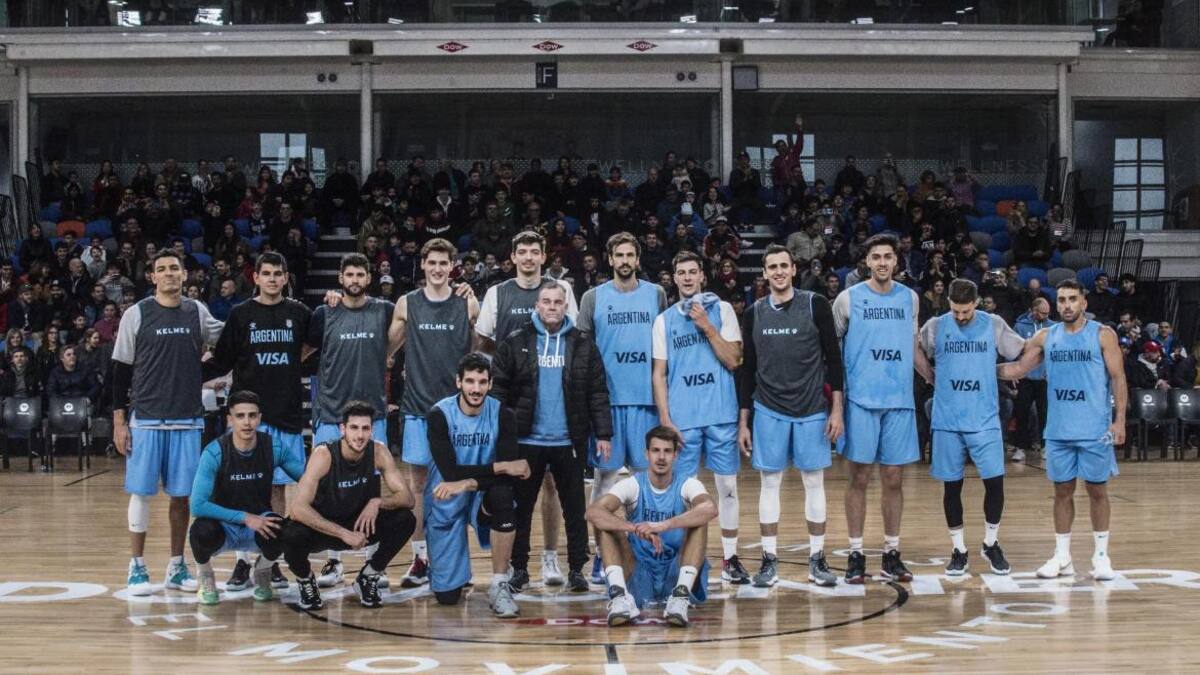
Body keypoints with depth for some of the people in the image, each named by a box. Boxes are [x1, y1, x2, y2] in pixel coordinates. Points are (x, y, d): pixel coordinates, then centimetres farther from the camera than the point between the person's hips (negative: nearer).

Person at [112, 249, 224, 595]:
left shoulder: (197, 312, 6)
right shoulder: (136, 315, -2)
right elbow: (121, 369, -1)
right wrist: (118, 421, -4)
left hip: (188, 419, 3)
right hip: (146, 419, -3)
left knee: (182, 494, 6)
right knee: (141, 492, 0)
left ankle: (177, 566, 15)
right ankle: (137, 567, 8)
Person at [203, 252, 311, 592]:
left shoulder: (299, 314, 6)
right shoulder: (241, 315, 4)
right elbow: (221, 362, 4)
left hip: (287, 414, 1)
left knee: (278, 487, 5)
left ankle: (272, 560, 13)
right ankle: (243, 561, 5)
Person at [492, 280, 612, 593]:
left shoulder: (583, 346, 4)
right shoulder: (515, 344, 1)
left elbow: (598, 393, 3)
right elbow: (499, 390, 0)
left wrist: (603, 433, -3)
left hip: (569, 441, 0)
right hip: (526, 440, 0)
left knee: (574, 508, 6)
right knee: (521, 507, 8)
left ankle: (576, 568, 13)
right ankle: (519, 568, 17)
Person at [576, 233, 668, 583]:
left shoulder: (656, 294, 8)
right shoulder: (594, 298, 5)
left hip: (647, 398, 1)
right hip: (607, 398, -1)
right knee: (604, 473, 2)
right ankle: (602, 553, 8)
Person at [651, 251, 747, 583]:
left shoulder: (722, 309, 4)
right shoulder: (664, 320, 7)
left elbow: (733, 360, -3)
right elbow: (659, 373, 6)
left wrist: (707, 327, -12)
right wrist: (665, 419, -2)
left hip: (721, 415, 0)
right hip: (682, 418, 0)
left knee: (728, 485, 3)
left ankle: (730, 558, 11)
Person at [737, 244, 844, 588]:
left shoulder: (815, 305, -3)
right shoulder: (754, 314, 4)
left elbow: (833, 357, -2)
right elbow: (747, 370, 8)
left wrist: (837, 409, -8)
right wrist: (743, 421, 6)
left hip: (812, 411, -1)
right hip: (769, 411, 2)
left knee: (814, 482, 4)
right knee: (770, 483, 3)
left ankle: (817, 559, 12)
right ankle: (770, 561, 9)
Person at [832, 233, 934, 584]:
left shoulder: (909, 298, 9)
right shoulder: (849, 298, 0)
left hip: (899, 401, 3)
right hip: (861, 400, -3)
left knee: (894, 479, 6)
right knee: (859, 478, 1)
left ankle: (892, 554, 14)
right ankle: (856, 554, 8)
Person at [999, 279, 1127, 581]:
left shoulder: (1103, 335, -2)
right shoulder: (1046, 337, 7)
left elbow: (1118, 378, -4)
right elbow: (1018, 368, 11)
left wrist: (1119, 419, -11)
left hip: (1095, 431, -3)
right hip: (1058, 430, 3)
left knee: (1097, 490, 4)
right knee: (1062, 491, 8)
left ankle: (1101, 556, 14)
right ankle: (1062, 557, 15)